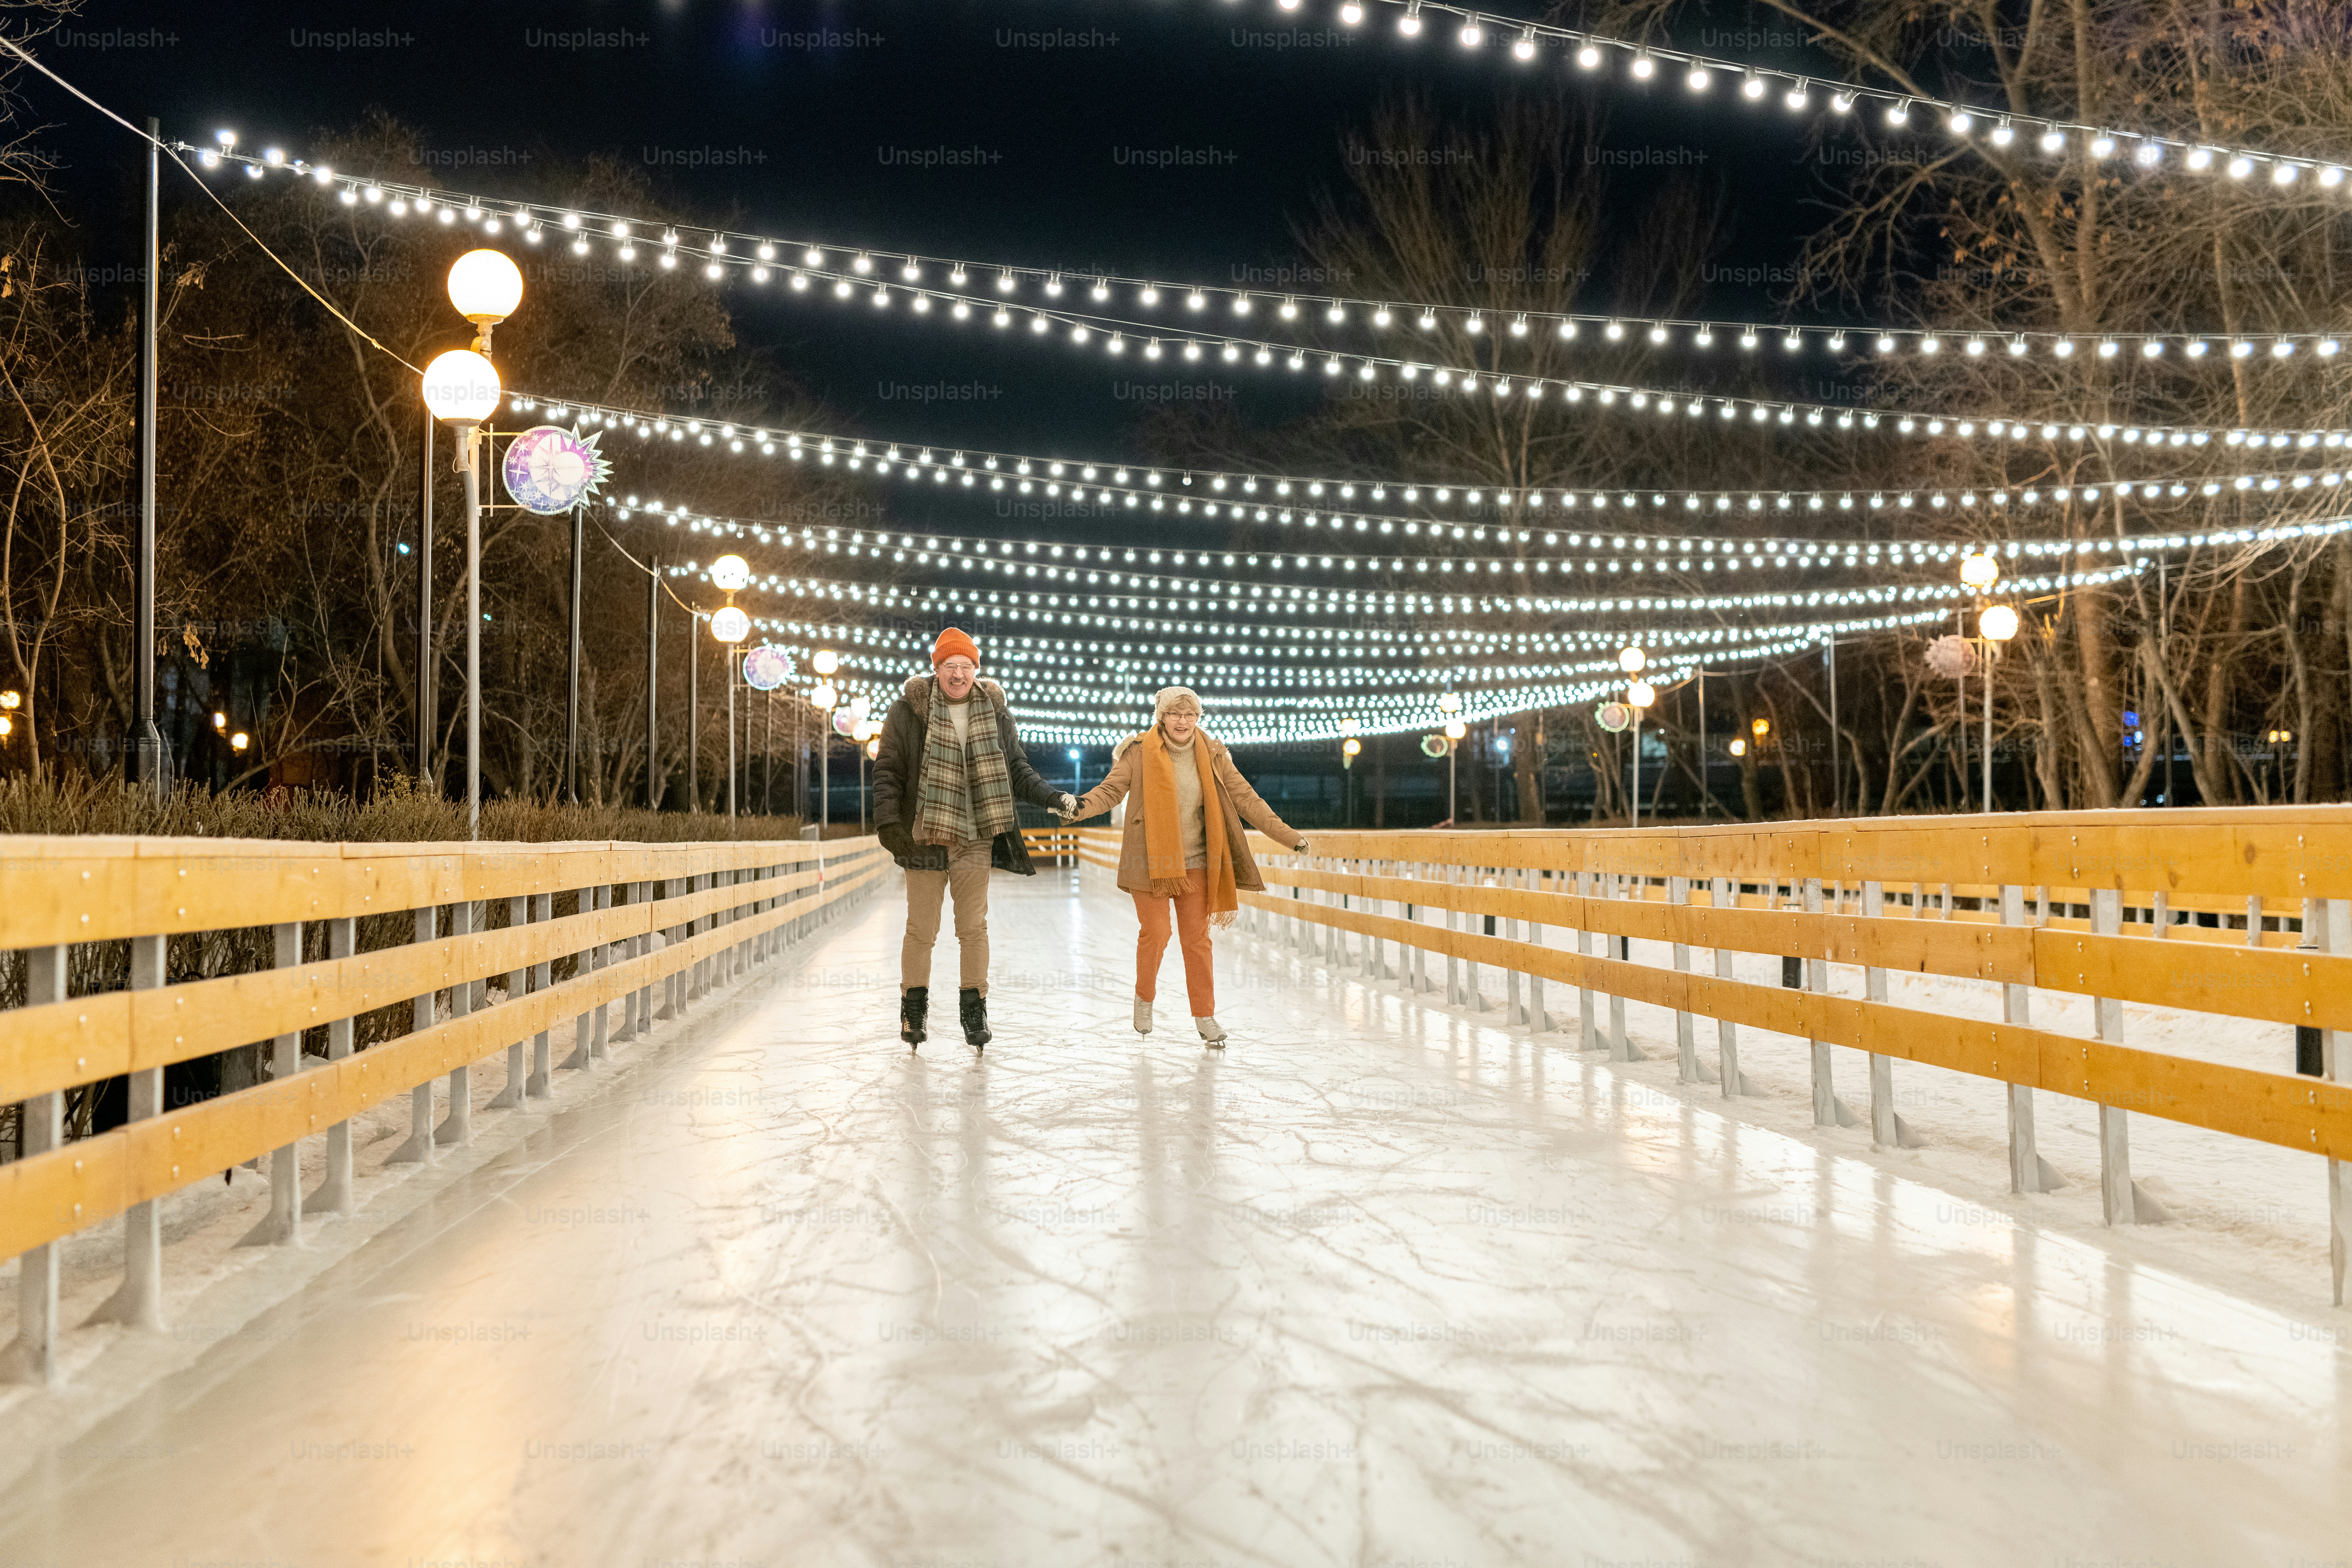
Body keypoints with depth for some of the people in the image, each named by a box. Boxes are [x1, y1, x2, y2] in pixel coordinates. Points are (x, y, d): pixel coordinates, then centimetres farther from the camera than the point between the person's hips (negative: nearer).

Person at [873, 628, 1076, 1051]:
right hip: (925, 837, -2)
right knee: (921, 929, 3)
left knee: (974, 928, 3)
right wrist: (888, 822, -14)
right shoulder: (909, 711, -3)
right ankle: (914, 1006, 21)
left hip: (975, 840, 2)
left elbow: (1017, 769, 14)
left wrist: (1052, 797, 0)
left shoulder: (995, 711, 7)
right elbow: (887, 771, -2)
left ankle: (974, 1009, 15)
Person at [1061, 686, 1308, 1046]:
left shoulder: (1213, 756, 3)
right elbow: (1111, 789, -8)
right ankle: (1144, 999, 21)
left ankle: (1205, 1016, 15)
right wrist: (1083, 807, -30)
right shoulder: (1139, 753, -4)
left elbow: (1245, 798, 4)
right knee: (1155, 933, -6)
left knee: (1197, 938, 4)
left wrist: (1287, 835, 1)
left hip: (1195, 862, 3)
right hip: (1151, 860, -2)